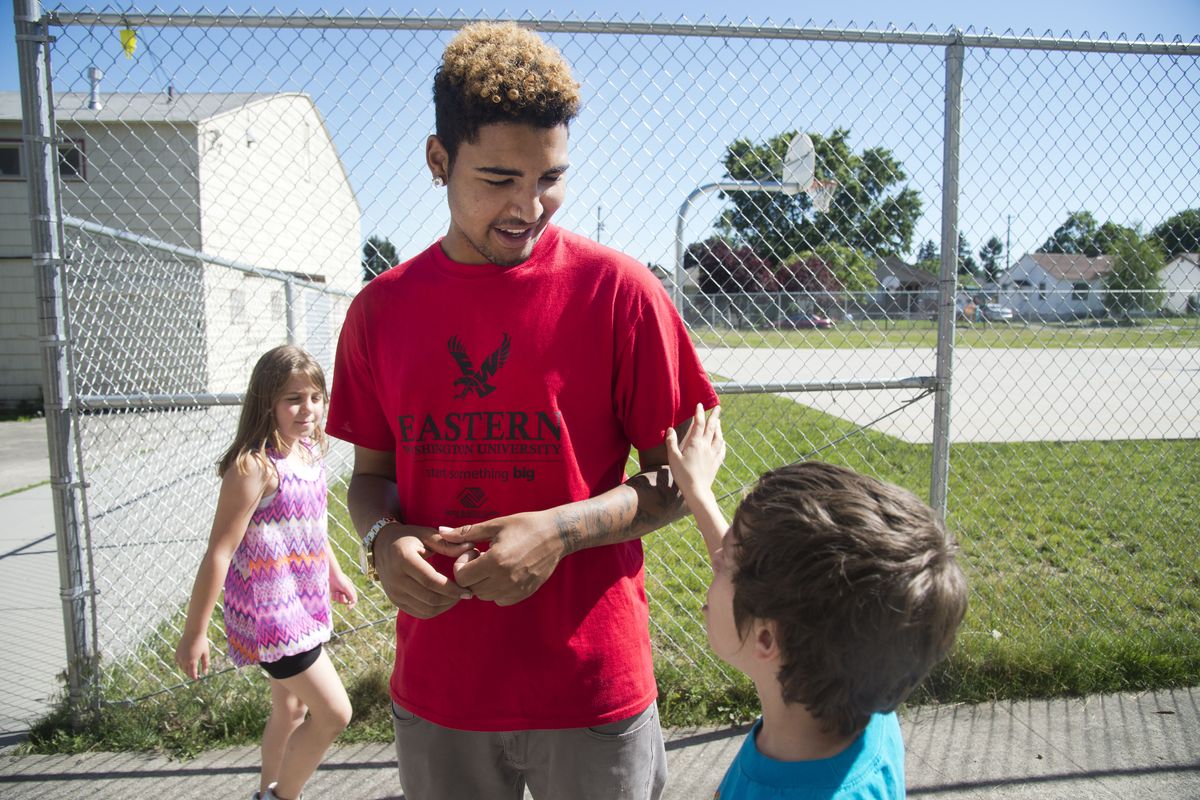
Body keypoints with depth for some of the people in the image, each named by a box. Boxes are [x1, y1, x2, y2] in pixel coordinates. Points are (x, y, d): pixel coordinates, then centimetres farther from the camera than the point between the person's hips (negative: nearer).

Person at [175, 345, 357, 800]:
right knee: (334, 713, -3)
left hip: (302, 604, 8)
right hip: (268, 610, -8)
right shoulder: (255, 465, -23)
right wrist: (194, 633, -17)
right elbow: (219, 551, -21)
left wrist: (334, 575, 28)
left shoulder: (310, 452, 3)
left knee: (291, 710, 23)